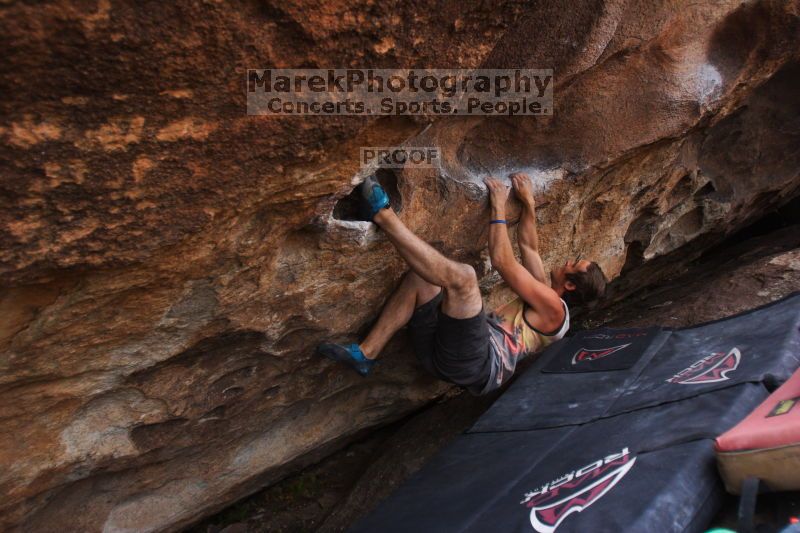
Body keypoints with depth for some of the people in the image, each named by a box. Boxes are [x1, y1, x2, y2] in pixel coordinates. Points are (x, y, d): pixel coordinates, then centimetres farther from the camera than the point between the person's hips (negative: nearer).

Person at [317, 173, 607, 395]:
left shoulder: (553, 308, 0)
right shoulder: (544, 297, 27)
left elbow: (502, 261, -5)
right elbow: (528, 246, 32)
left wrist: (499, 207, 3)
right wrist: (528, 203, 24)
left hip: (476, 363, -9)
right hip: (451, 353, 9)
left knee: (462, 275, -28)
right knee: (421, 275, -5)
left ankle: (384, 215, -21)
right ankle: (365, 353, -12)